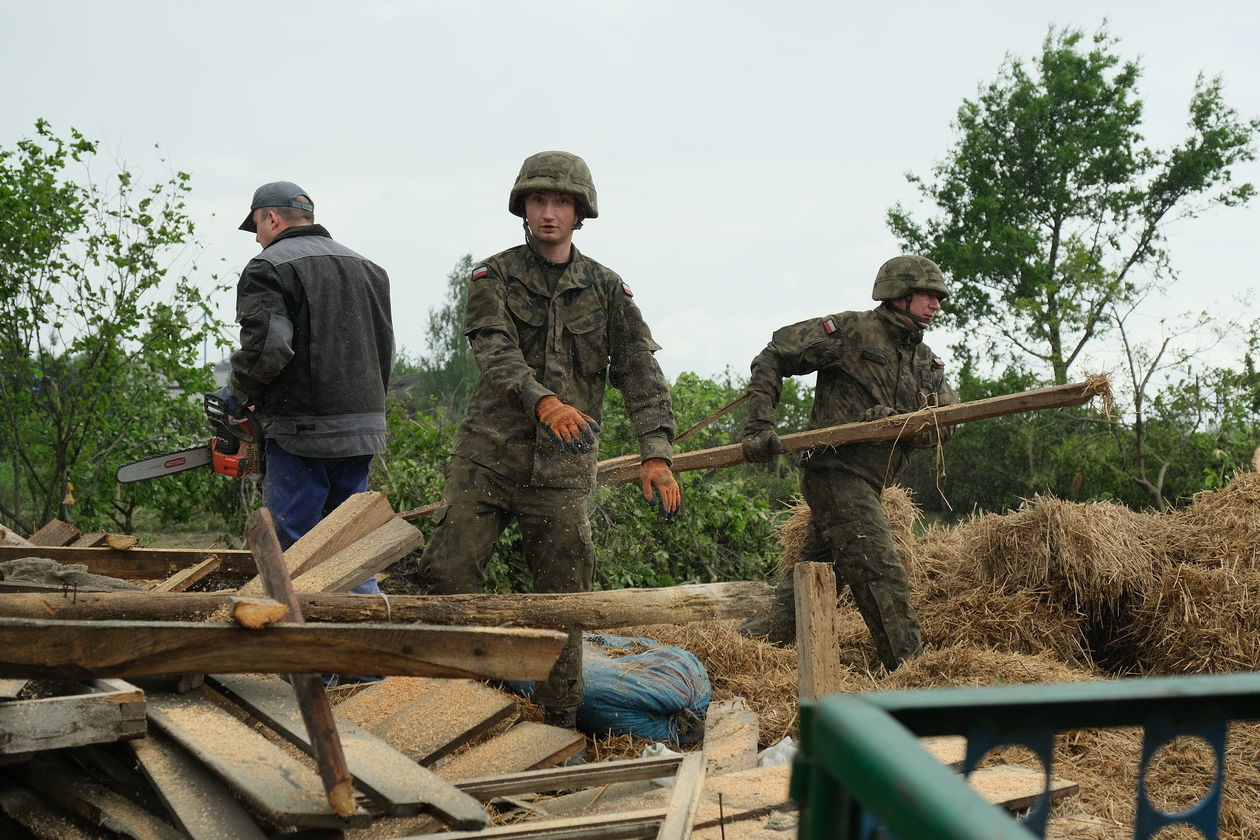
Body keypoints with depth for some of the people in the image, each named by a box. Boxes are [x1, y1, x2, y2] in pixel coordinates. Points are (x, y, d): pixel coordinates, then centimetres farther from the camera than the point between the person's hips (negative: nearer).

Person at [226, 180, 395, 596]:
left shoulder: (270, 267, -5)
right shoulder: (366, 268, 18)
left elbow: (266, 344, -19)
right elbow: (385, 349, 18)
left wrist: (238, 392, -2)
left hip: (301, 433, -7)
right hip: (365, 428, 7)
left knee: (290, 550, -2)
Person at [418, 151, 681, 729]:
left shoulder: (606, 290, 6)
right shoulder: (493, 278, 1)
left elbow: (641, 375, -1)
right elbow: (496, 354, -16)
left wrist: (656, 453, -17)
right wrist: (544, 401, -37)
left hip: (562, 470, 1)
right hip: (487, 458, -1)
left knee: (562, 598, 4)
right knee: (448, 573, -8)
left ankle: (560, 721, 16)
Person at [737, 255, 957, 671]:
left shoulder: (927, 364, 16)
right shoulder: (852, 331, -6)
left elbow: (944, 425, 2)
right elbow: (773, 357, -5)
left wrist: (899, 420, -19)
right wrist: (759, 426, -13)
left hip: (866, 483, 9)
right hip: (837, 472, -9)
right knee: (882, 577, -12)